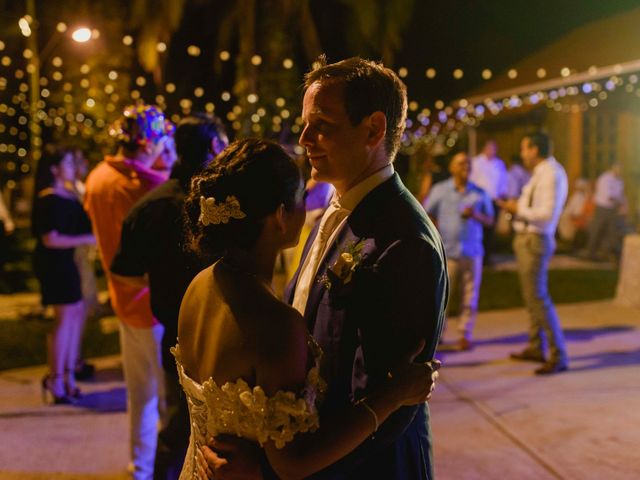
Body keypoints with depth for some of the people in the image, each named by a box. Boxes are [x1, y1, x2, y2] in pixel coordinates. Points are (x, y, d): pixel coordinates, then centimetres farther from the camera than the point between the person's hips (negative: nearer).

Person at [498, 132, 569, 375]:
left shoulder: (551, 174, -18)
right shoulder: (542, 173, 13)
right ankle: (536, 348, 27)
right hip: (526, 239, 11)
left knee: (537, 297, -10)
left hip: (535, 241, -11)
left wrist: (519, 209, -15)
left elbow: (548, 214, -26)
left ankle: (558, 357, -6)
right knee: (532, 294, 16)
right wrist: (516, 205, 10)